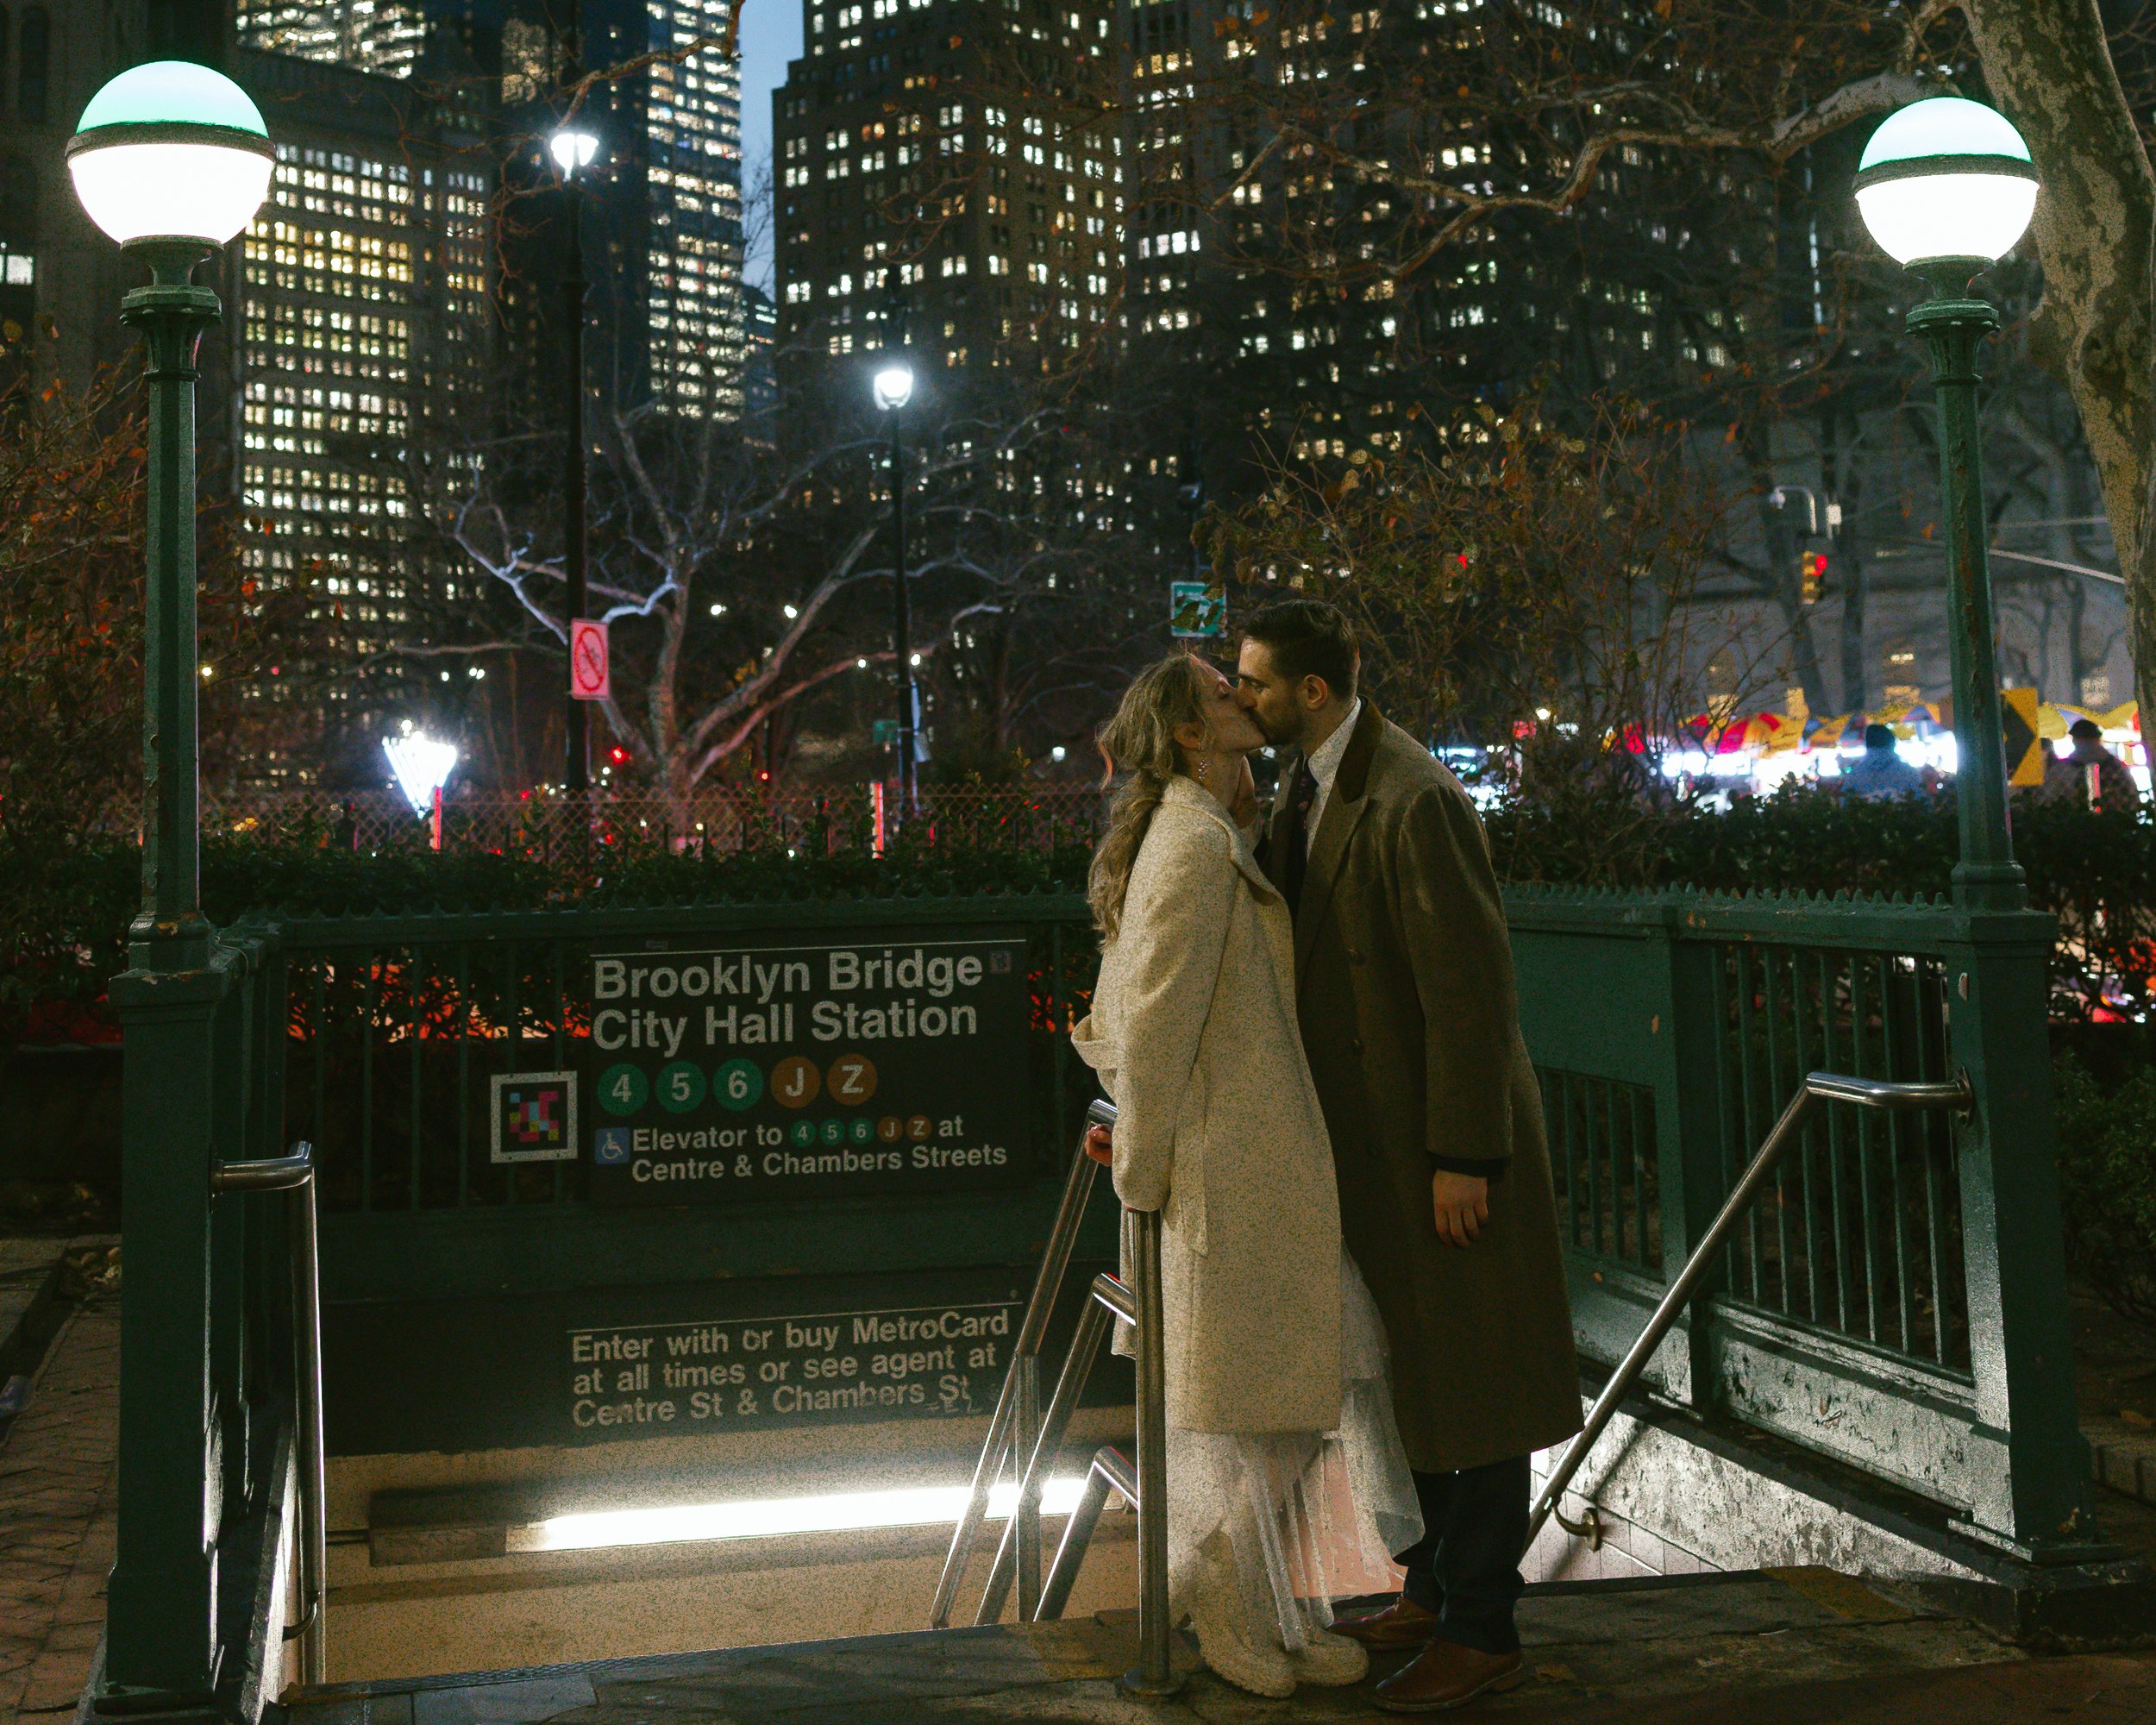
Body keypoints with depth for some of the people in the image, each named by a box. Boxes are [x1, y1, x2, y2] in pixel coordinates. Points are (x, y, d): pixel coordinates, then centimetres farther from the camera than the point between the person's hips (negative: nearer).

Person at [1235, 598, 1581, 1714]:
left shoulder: (1414, 804, -22)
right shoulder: (1304, 783, 8)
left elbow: (1469, 985, -23)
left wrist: (1461, 1155, -21)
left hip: (1444, 1134, -9)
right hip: (1364, 1131, 9)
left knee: (1470, 1383, 3)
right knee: (1401, 1373, 19)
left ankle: (1482, 1632, 15)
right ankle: (1431, 1590, 34)